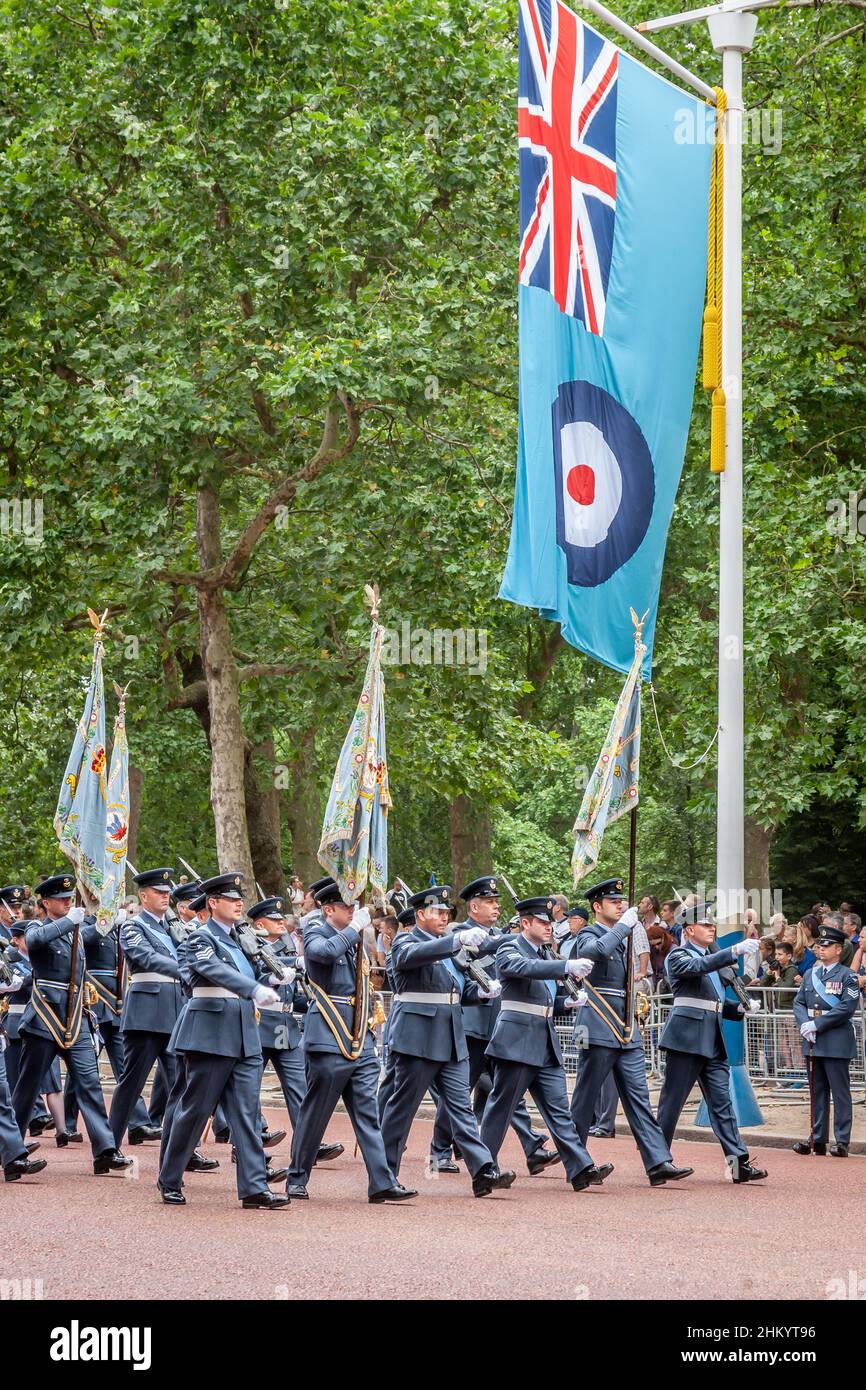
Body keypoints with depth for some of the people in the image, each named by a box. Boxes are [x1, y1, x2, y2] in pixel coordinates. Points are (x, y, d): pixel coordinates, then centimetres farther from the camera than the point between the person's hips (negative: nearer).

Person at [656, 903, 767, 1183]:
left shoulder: (713, 959, 21)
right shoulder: (679, 956, -2)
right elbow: (698, 966, -25)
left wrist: (741, 1008, 6)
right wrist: (735, 951, -34)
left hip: (713, 1041, 7)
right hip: (687, 1037, -7)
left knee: (721, 1101, 0)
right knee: (672, 1100, 0)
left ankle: (739, 1162, -6)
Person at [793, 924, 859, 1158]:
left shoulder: (847, 976, -4)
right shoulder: (810, 975, 14)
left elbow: (847, 1007, -14)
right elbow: (799, 1003, 12)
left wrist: (817, 1024, -16)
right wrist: (804, 1024, -8)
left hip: (836, 1042, -6)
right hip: (812, 1042, 6)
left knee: (840, 1092, -3)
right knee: (817, 1092, 10)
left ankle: (842, 1141, -2)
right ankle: (817, 1139, 15)